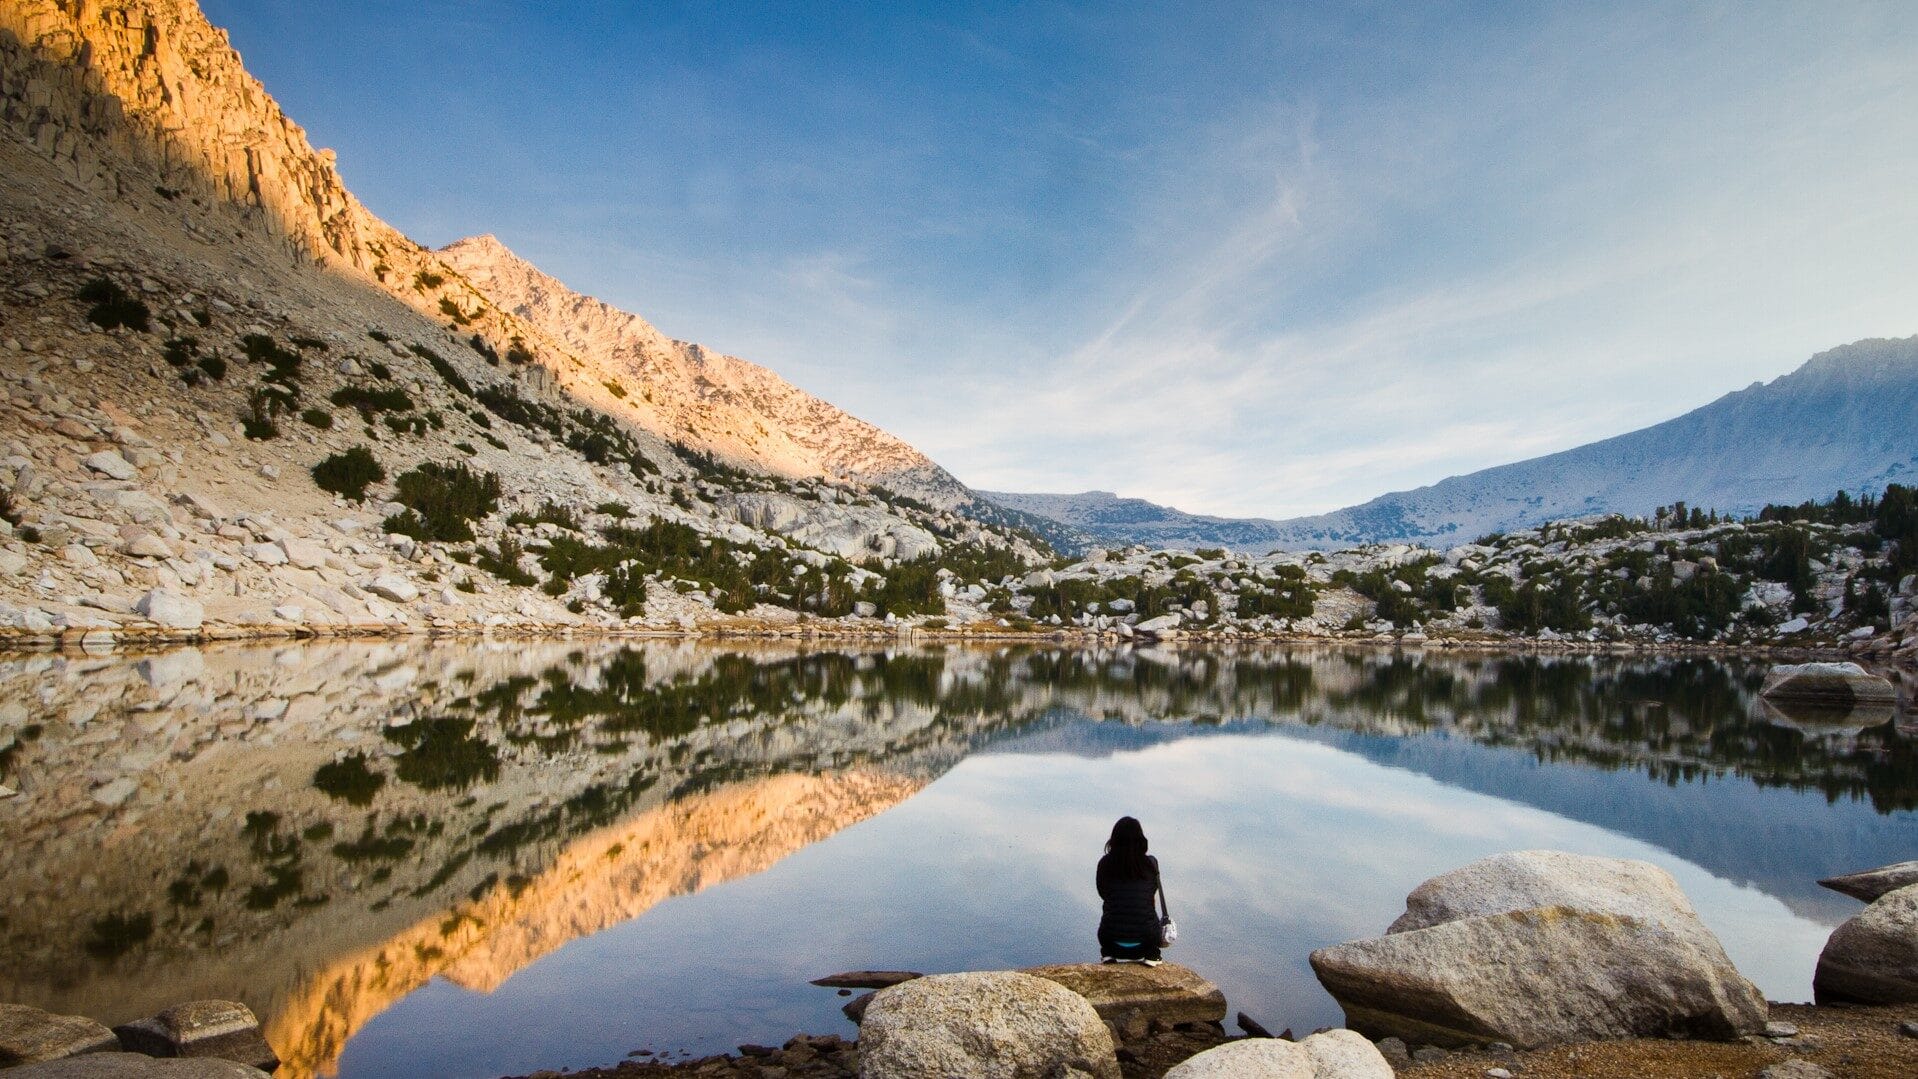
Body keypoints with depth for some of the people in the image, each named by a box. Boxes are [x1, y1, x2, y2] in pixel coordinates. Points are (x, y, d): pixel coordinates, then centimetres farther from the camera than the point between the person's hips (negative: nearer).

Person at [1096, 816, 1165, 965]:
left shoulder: (1105, 863, -5)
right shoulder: (1151, 863, -4)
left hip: (1112, 938, 0)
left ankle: (1111, 954, 17)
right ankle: (1150, 955, 16)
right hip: (1146, 938, 0)